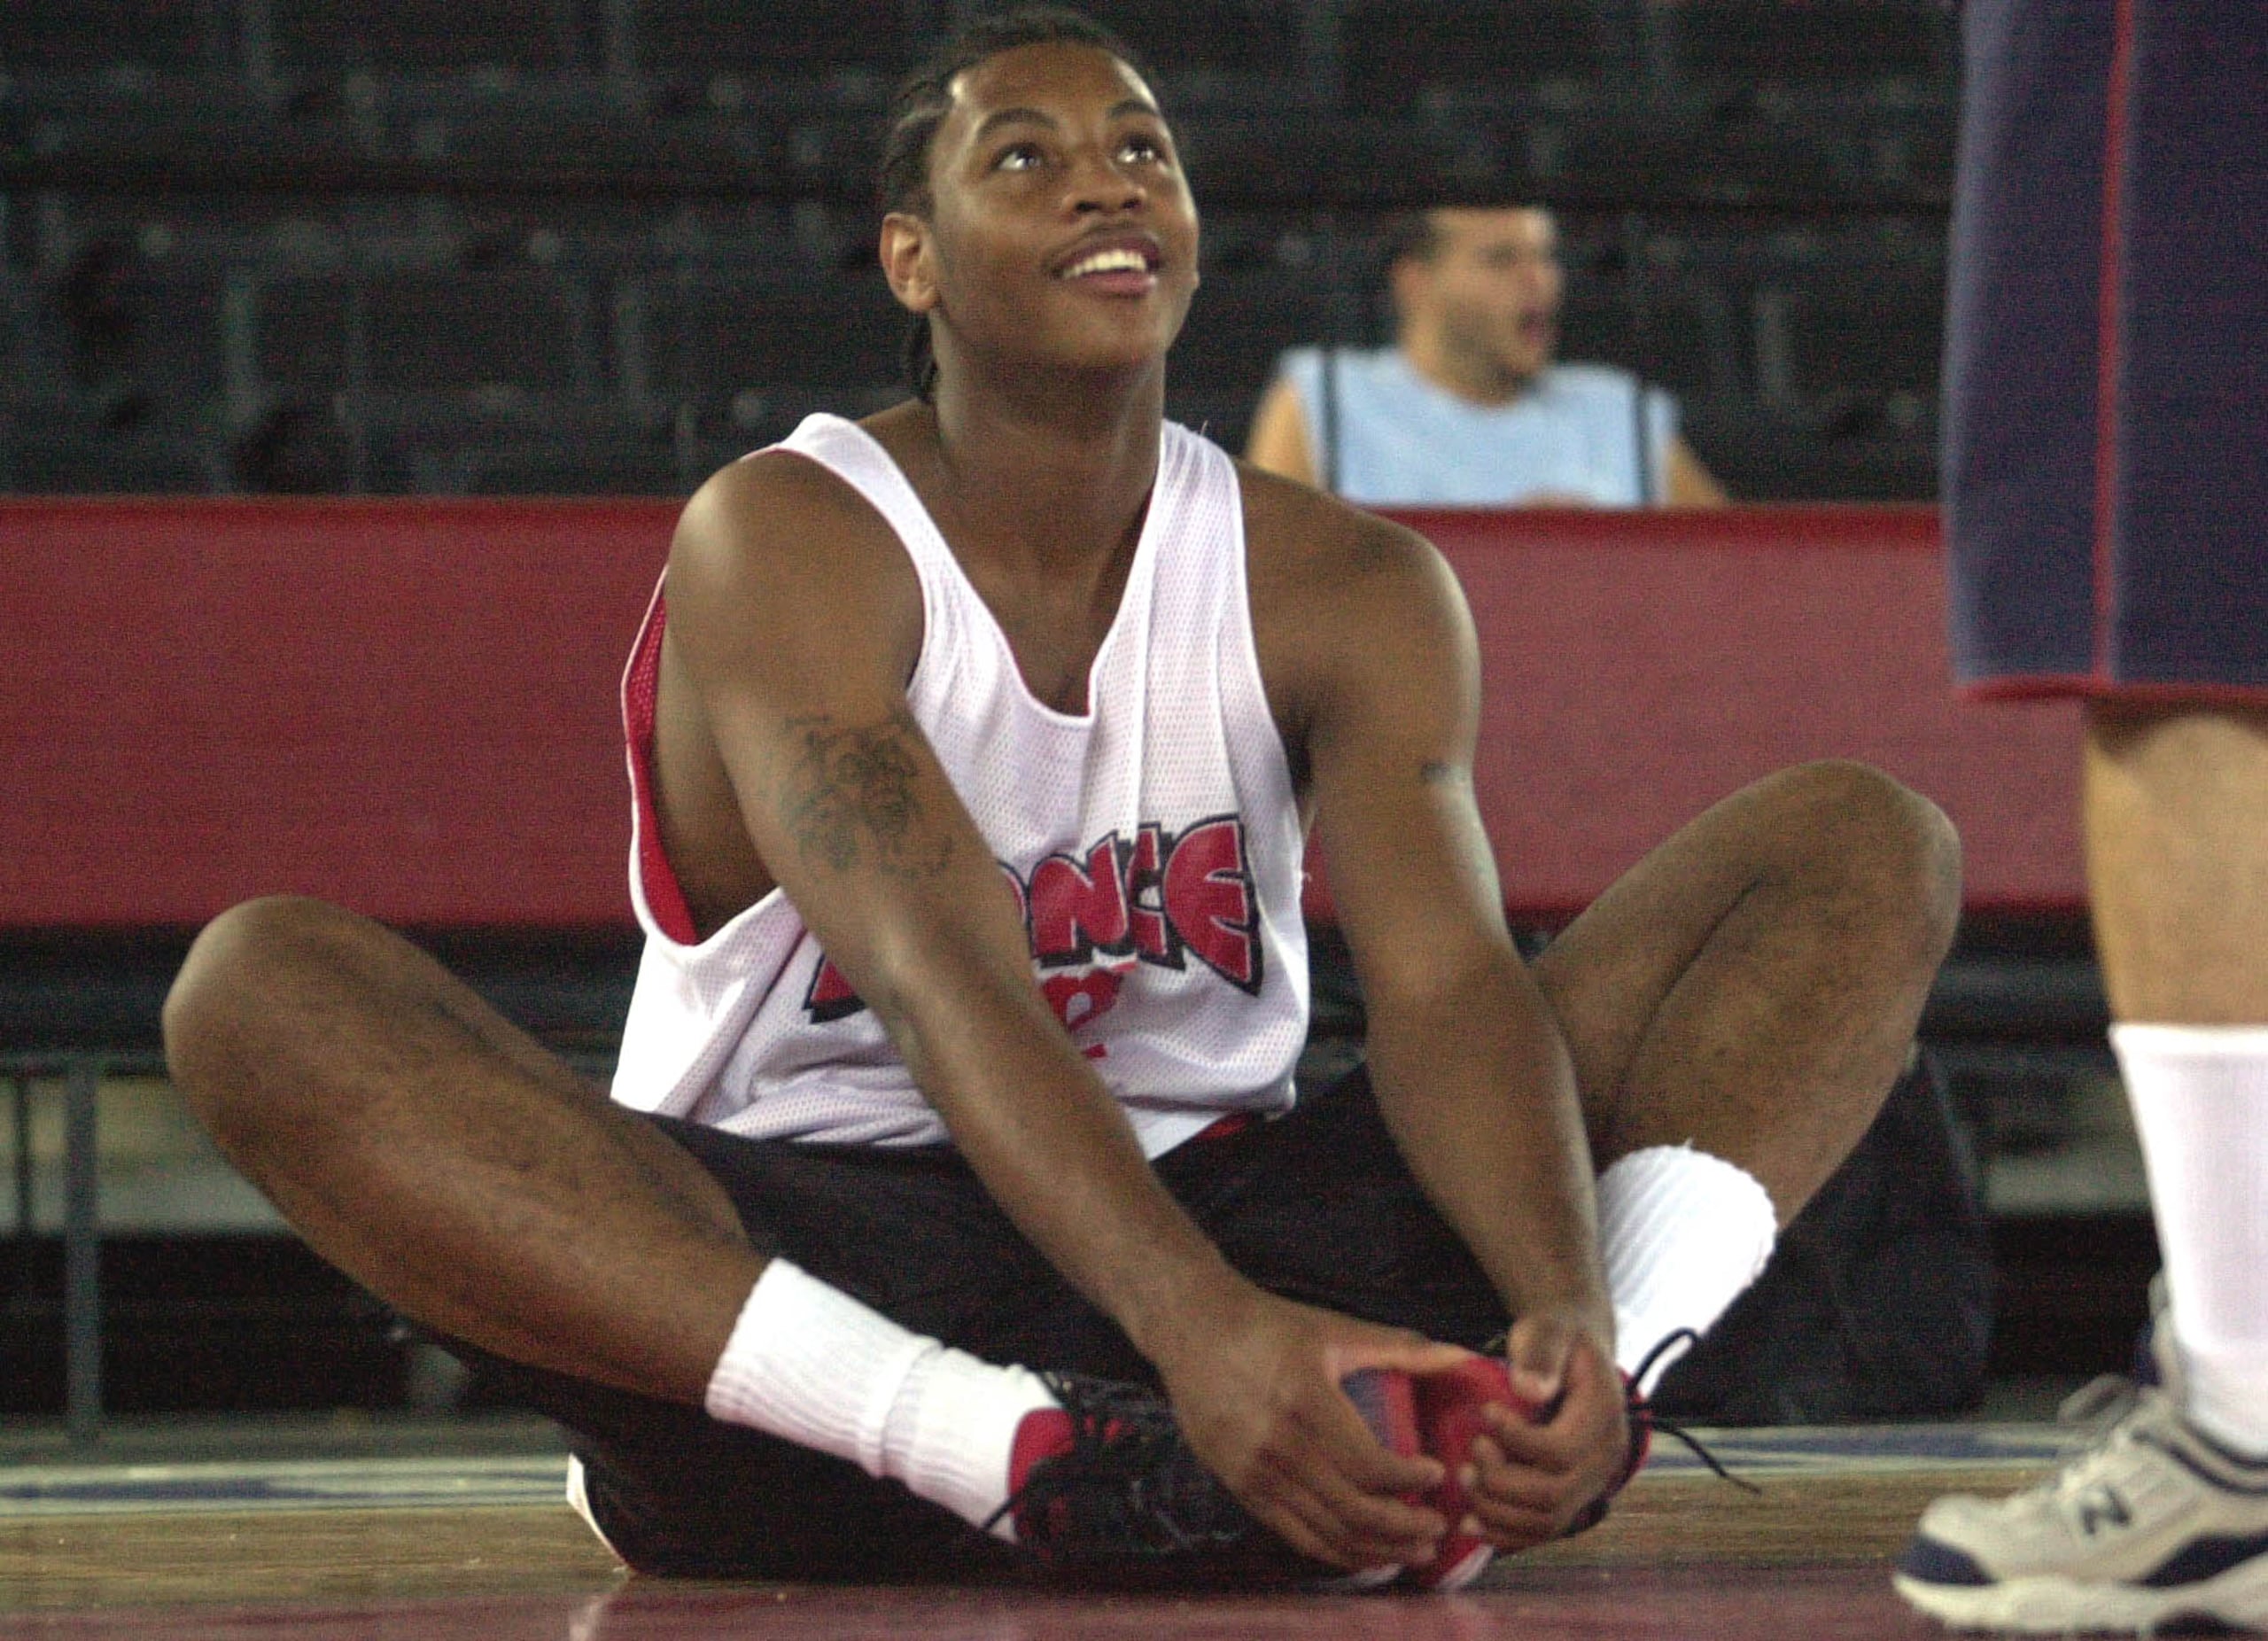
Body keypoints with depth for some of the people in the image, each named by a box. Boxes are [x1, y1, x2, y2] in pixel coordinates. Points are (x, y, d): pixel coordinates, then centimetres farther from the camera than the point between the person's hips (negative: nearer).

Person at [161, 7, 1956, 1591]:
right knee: (261, 990, -30)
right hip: (808, 1249, -3)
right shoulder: (782, 544, -8)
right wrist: (1201, 1331, -43)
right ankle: (1029, 1460, -46)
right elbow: (937, 978, -25)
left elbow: (1448, 978, -13)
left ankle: (1523, 1409, -37)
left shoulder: (1351, 589, 4)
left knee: (1869, 848, -6)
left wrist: (1567, 1312, -36)